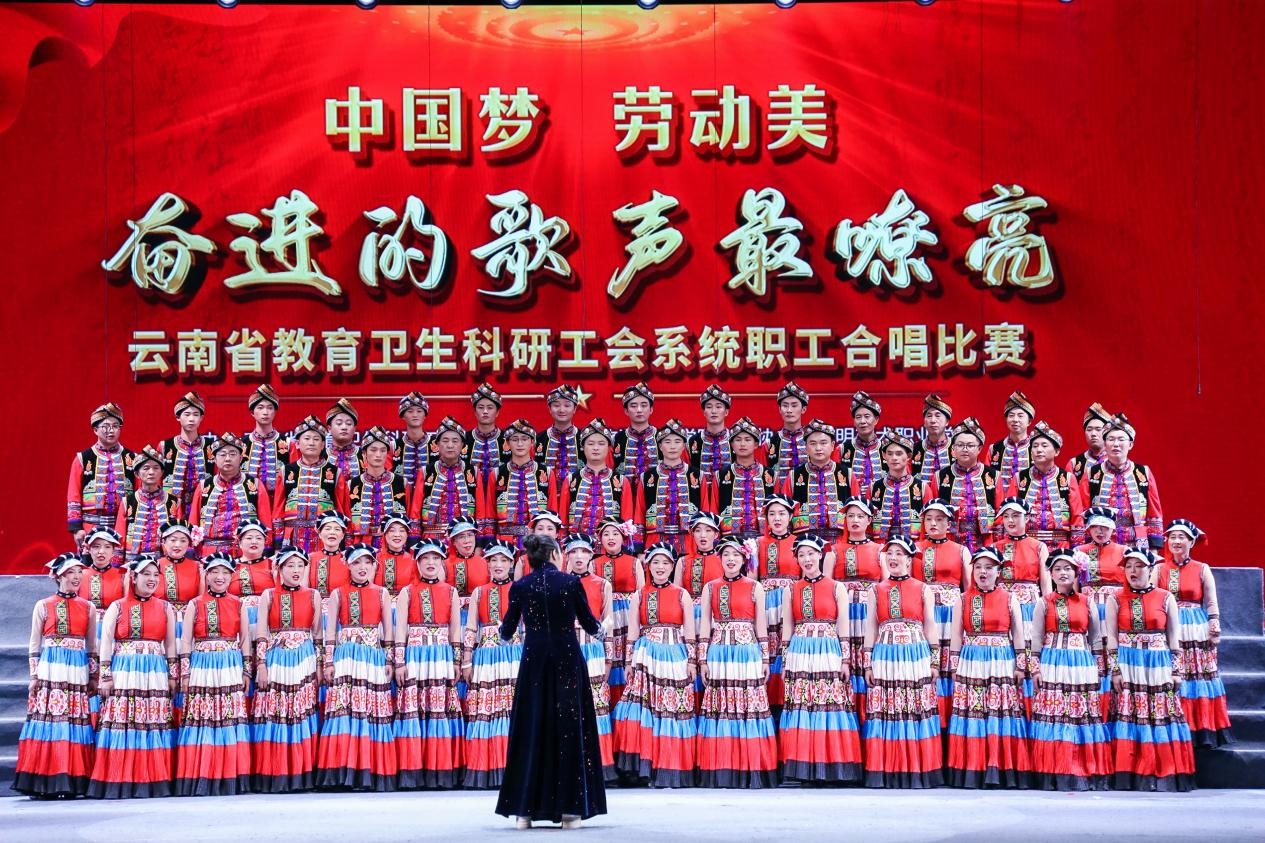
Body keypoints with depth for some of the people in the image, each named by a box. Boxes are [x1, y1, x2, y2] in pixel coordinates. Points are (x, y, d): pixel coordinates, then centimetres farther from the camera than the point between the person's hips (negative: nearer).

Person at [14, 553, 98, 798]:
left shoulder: (88, 608, 12)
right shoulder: (43, 606, 6)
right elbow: (35, 645, 6)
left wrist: (94, 677, 10)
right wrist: (34, 676, 0)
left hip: (78, 672, 2)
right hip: (50, 671, -2)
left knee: (76, 722, -3)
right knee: (48, 722, -8)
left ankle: (71, 780, 0)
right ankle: (44, 782, -5)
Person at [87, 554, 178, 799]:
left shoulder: (164, 607, 13)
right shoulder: (117, 607, 7)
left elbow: (170, 644, 14)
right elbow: (106, 643, 3)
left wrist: (172, 674, 8)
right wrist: (105, 675, -4)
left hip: (155, 676, 2)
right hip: (124, 674, -2)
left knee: (154, 727, -2)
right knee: (122, 727, -7)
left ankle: (153, 782, 0)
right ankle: (119, 783, -6)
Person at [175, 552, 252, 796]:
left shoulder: (238, 605, 10)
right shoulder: (195, 604, 6)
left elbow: (245, 640, 11)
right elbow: (185, 641, 5)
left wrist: (247, 672, 6)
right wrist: (185, 673, -2)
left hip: (231, 670, 1)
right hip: (202, 669, -1)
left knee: (231, 722, -2)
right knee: (201, 723, -5)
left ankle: (230, 780, 2)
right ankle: (198, 779, -2)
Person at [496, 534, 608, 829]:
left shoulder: (520, 587, 0)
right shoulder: (571, 582, -4)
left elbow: (507, 633, 8)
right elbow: (590, 625, 2)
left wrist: (504, 633, 32)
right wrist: (599, 629, 25)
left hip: (534, 661, 1)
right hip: (568, 661, -1)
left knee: (531, 730, 8)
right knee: (570, 730, 5)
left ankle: (526, 809, 8)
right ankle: (570, 809, 4)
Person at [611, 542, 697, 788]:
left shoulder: (682, 595, 6)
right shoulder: (640, 595, 9)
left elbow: (689, 633, 6)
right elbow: (632, 632, 9)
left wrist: (692, 661, 0)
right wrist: (629, 661, 3)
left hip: (675, 658, -1)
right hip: (646, 658, 1)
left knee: (672, 711, -3)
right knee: (643, 709, -11)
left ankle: (669, 771, 2)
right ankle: (643, 767, -7)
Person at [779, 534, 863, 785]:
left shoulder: (836, 588, 5)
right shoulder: (791, 590, 12)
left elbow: (843, 627, 2)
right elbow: (788, 629, 13)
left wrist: (845, 660, -4)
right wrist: (785, 662, 8)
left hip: (829, 655, -2)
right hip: (799, 655, 2)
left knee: (831, 708, -6)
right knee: (801, 712, -3)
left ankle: (833, 768, -2)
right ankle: (804, 768, 0)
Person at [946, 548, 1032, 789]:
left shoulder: (1009, 599, 7)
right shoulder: (964, 599, 9)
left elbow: (1019, 634, 6)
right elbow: (957, 635, 9)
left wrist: (1020, 666, 0)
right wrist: (955, 666, 4)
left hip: (1002, 665, -1)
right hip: (971, 665, 1)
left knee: (1002, 714, -4)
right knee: (971, 716, -4)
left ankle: (1001, 771, 0)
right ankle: (971, 772, -1)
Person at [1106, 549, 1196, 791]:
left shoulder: (1166, 599, 5)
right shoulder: (1116, 600, 6)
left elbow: (1175, 639, 6)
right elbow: (1111, 639, 3)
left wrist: (1176, 671, 1)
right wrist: (1115, 671, -4)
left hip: (1159, 666, 0)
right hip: (1127, 667, 0)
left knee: (1161, 717, -2)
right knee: (1129, 720, -3)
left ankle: (1163, 776, 3)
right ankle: (1132, 777, 0)